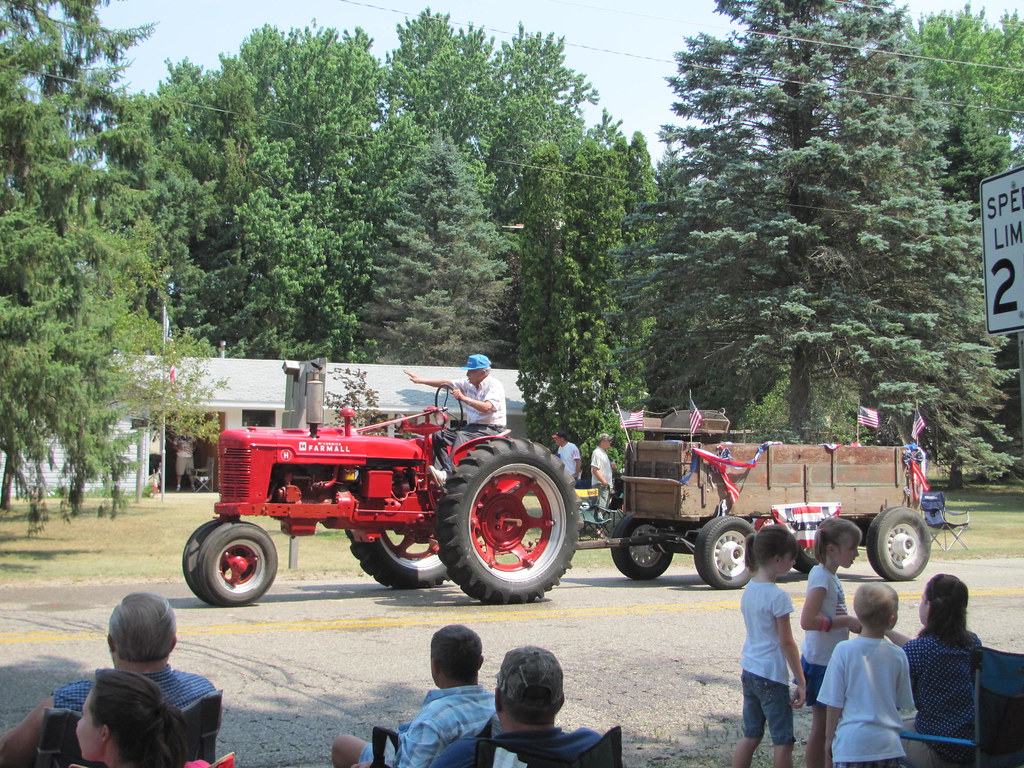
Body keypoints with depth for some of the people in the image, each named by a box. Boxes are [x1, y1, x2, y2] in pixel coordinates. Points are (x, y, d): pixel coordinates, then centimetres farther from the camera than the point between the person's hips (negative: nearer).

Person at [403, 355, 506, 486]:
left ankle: (446, 474, -48)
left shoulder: (495, 385, -10)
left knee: (461, 436, -35)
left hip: (490, 429, -9)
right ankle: (440, 469, -24)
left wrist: (464, 398, -32)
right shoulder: (469, 383, 15)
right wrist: (420, 380, 11)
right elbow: (447, 383, 15)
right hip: (472, 426, 9)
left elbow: (487, 407, -26)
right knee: (439, 436, -9)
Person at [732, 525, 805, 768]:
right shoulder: (777, 596, -18)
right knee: (783, 741, 3)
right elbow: (786, 642, -15)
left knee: (751, 735, 16)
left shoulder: (748, 589, 6)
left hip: (749, 672, 8)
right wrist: (801, 682, -9)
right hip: (772, 676, -8)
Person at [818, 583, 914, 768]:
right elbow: (901, 703, 8)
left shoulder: (844, 651, -11)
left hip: (851, 744, -3)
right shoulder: (898, 656, -3)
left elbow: (834, 703, -7)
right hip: (888, 745, 3)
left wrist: (829, 737, 6)